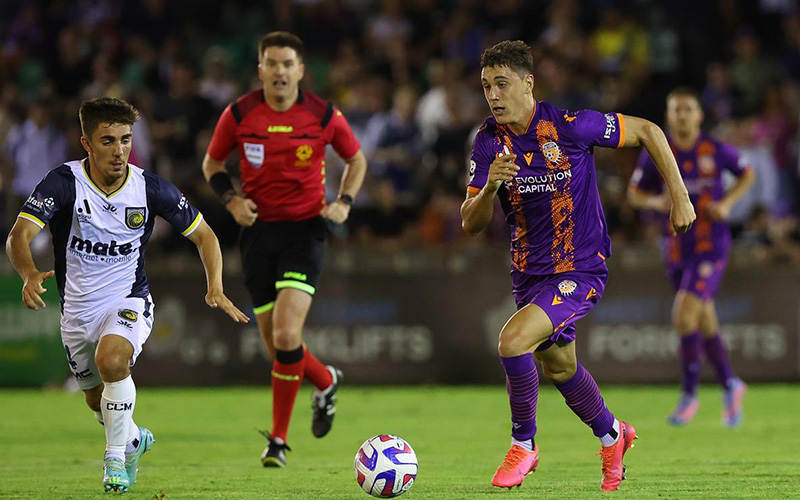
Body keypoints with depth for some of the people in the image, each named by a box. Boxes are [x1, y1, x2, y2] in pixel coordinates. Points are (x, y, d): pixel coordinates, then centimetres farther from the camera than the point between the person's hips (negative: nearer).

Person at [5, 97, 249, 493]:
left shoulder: (150, 188, -14)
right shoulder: (65, 182, -19)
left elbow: (203, 234, -1)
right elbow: (19, 236, -29)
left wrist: (216, 290, -17)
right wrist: (30, 275, -51)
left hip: (128, 300, -2)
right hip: (77, 308, 2)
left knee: (112, 360, -33)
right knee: (97, 399, 18)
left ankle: (116, 457, -14)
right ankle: (134, 439, 52)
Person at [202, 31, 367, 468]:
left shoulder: (323, 116, -5)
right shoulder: (239, 115, -3)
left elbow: (356, 159, 13)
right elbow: (213, 162, 13)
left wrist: (344, 202, -2)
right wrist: (231, 200, -4)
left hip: (305, 230, -2)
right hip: (258, 230, 3)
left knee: (286, 334, -19)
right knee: (275, 344, 5)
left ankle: (278, 438, -6)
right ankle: (326, 381, 39)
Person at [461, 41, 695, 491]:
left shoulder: (570, 127, -19)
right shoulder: (490, 141, -6)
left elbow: (647, 131, -6)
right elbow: (471, 224, -7)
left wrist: (680, 197, -6)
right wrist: (490, 186, -28)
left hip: (581, 270, -6)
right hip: (529, 272, 6)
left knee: (513, 341, -24)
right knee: (559, 366, 22)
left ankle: (524, 445, -3)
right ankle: (612, 435, 49)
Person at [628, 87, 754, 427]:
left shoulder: (717, 151, -7)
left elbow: (747, 174, 10)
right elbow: (634, 193, 8)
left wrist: (728, 202, -7)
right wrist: (655, 202, -14)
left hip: (712, 243, -4)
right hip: (677, 245, 4)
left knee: (684, 316, -17)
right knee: (706, 325, 12)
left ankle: (689, 395, -5)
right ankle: (730, 386, 34)